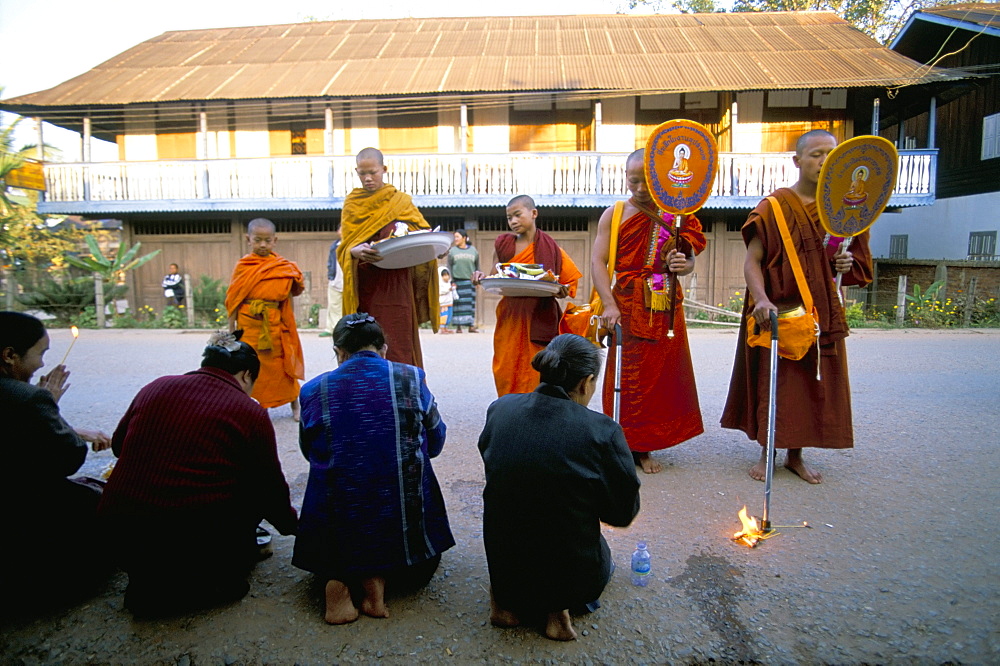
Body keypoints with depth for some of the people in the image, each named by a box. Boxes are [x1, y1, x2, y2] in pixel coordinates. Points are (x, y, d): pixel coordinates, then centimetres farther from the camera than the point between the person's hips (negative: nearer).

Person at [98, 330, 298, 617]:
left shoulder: (156, 388, 6)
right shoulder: (251, 414, -3)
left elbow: (118, 444, 23)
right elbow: (272, 489, 6)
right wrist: (292, 524, 25)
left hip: (122, 540, 5)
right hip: (193, 541, -5)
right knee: (254, 487, 15)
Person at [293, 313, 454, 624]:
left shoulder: (313, 391, -3)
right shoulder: (411, 379, -5)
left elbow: (310, 452, 11)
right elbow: (436, 443, 7)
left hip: (336, 525, 1)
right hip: (403, 522, 0)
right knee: (423, 560, 33)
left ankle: (339, 578, 4)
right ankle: (377, 579, 2)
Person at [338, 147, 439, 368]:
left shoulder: (401, 201, 10)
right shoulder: (351, 204, 12)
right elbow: (345, 247, 3)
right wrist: (356, 252, -20)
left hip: (395, 286, -1)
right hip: (364, 288, 1)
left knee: (397, 346, -6)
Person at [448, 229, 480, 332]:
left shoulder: (474, 251, 9)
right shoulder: (452, 251, 6)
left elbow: (477, 267, 13)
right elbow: (449, 267, 4)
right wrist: (452, 282, -5)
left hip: (470, 281, 1)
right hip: (457, 281, -1)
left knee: (471, 303, -1)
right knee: (458, 304, -4)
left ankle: (471, 326, 2)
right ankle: (458, 327, 0)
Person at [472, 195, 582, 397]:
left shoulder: (549, 247, 3)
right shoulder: (503, 244, 10)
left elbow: (569, 280, 6)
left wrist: (561, 291, -16)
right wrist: (482, 278, -9)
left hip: (539, 321, -2)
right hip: (509, 320, 3)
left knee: (535, 376, -5)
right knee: (507, 374, 1)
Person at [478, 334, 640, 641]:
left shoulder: (499, 410, -10)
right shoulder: (603, 431, -21)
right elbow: (623, 515, -9)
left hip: (502, 569, 3)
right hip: (572, 574, -3)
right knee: (603, 561, 32)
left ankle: (505, 600, 13)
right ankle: (558, 608, 6)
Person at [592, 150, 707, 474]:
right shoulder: (614, 214, 1)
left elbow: (690, 259, 13)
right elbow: (598, 261, -8)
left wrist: (682, 265, -13)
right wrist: (609, 304, -20)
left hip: (666, 306, 3)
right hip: (628, 304, -3)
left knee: (662, 372, 7)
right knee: (628, 374, -1)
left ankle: (644, 447, 19)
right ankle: (625, 444, 11)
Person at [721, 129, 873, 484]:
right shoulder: (775, 206, -6)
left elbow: (853, 260, 18)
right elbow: (751, 261, -12)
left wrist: (846, 263, -7)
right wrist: (761, 299, -29)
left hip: (823, 312, 5)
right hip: (779, 311, -4)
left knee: (814, 382, 7)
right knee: (773, 380, 1)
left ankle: (796, 455, 22)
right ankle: (766, 453, 18)